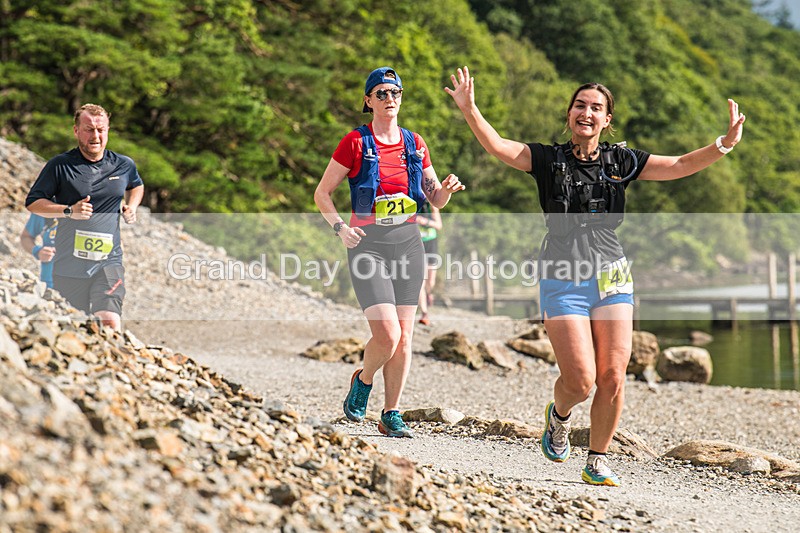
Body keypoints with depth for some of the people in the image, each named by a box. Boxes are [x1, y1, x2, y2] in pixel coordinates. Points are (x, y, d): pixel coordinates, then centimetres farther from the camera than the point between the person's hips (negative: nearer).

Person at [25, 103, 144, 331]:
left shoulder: (124, 165, 7)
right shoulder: (59, 165, -2)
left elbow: (136, 185, 30)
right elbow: (32, 203, 0)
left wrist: (131, 206, 9)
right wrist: (69, 211, -14)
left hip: (108, 261, 0)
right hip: (69, 265, 0)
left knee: (110, 325, -20)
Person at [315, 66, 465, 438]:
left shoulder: (414, 144, 9)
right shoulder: (356, 142, -3)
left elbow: (436, 201, 14)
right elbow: (322, 193, 0)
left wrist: (447, 188, -8)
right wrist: (340, 227, -15)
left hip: (408, 243, 4)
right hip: (368, 245, -4)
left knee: (404, 337, 2)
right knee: (387, 335, -15)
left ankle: (391, 415, 14)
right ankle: (363, 381, 16)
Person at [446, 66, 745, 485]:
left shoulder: (621, 162, 8)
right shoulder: (548, 159, 2)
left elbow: (680, 166, 5)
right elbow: (497, 146, -11)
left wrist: (725, 144, -9)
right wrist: (469, 110, -26)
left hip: (611, 280, 3)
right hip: (562, 282, -2)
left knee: (612, 380, -4)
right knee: (581, 382, -10)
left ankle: (596, 462, 15)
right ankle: (558, 416, 27)